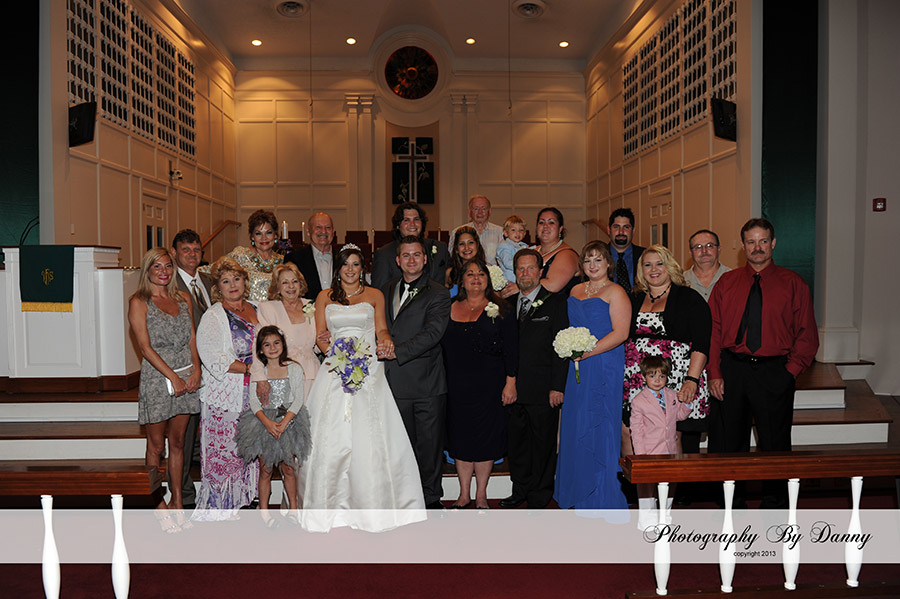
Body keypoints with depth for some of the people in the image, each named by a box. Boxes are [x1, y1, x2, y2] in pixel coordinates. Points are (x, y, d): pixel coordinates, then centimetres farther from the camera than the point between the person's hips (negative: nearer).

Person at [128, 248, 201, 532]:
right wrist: (173, 376, -14)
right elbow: (146, 346, -9)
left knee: (178, 442, 11)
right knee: (156, 446, 5)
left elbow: (192, 338, 10)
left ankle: (177, 501, 21)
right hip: (157, 378, -4)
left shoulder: (183, 298, 12)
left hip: (187, 376, 4)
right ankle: (159, 505, 18)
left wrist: (196, 370, -4)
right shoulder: (139, 302, -3)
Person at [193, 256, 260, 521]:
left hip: (252, 395, 5)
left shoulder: (256, 310, 13)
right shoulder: (213, 316, -5)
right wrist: (249, 368, -19)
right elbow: (213, 358, -15)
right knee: (223, 449, -2)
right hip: (225, 397, -5)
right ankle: (216, 508, 11)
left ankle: (234, 503, 20)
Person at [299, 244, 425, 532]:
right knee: (332, 436, -5)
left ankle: (372, 504, 4)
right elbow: (320, 336, 10)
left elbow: (382, 330, 8)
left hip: (368, 372, 0)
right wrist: (332, 349, -11)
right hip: (334, 372, 1)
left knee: (370, 436, -6)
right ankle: (333, 503, 6)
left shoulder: (375, 295, 13)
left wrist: (385, 342, -14)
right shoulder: (324, 297, 14)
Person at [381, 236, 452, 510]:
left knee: (429, 443, 5)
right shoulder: (385, 291, 14)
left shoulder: (438, 294, -3)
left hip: (427, 383, -4)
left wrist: (397, 351, -21)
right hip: (396, 382, 4)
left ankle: (431, 497, 21)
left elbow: (433, 333, -15)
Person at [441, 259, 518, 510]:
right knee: (460, 437, 8)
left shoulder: (500, 311, 0)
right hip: (457, 386, 3)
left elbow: (511, 349, -2)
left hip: (488, 385, -2)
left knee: (485, 437, 4)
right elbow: (441, 346, 10)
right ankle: (464, 495, 21)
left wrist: (510, 383, -7)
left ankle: (481, 495, 19)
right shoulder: (450, 309, 7)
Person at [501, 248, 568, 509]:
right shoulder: (508, 304, 12)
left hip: (543, 390, -4)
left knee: (542, 444, 6)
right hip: (514, 388, 5)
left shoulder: (555, 303, -2)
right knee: (517, 442, 13)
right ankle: (520, 490, 29)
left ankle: (539, 498, 20)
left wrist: (557, 387, -12)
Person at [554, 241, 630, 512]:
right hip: (578, 370, 7)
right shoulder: (576, 291, 15)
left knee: (601, 427, -3)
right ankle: (582, 494, 22)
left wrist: (587, 352, -19)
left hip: (605, 370, -7)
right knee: (577, 429, 9)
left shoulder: (615, 292, -6)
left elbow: (620, 332, -15)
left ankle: (605, 498, 9)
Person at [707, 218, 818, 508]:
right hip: (731, 370, 2)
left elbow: (807, 335, 4)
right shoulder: (726, 283, 9)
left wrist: (790, 371, -7)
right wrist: (714, 373, -3)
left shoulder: (793, 283, 5)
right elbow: (713, 330, 5)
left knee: (774, 444, 7)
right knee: (727, 441, 7)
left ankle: (774, 504, 23)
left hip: (774, 373, -1)